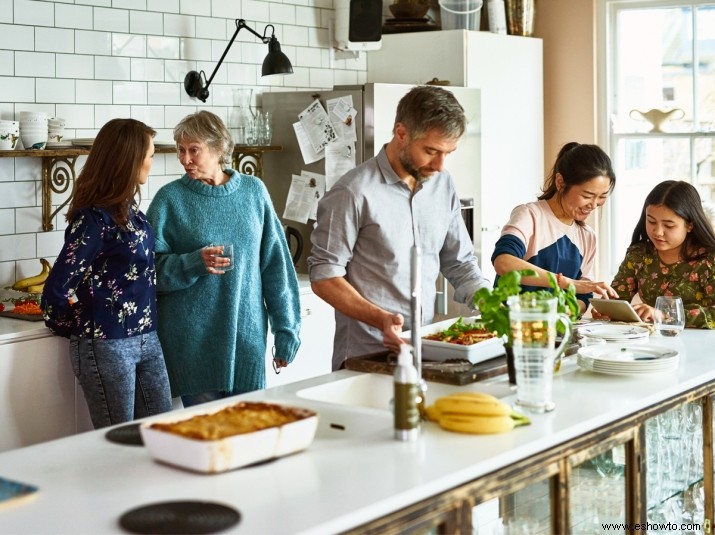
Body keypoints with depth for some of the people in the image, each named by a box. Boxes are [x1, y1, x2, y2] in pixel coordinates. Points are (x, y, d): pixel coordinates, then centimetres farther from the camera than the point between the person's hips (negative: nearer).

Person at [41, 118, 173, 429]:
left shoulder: (129, 208, 8)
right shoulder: (95, 218, -17)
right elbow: (58, 289, -17)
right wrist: (81, 327, -1)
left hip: (147, 341, 8)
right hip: (107, 346, -8)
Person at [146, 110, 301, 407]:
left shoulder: (253, 191, 5)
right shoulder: (170, 199, -1)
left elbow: (275, 264, 6)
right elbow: (152, 268, -2)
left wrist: (286, 331, 5)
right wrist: (194, 263, -20)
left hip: (247, 337, 2)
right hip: (193, 343, -2)